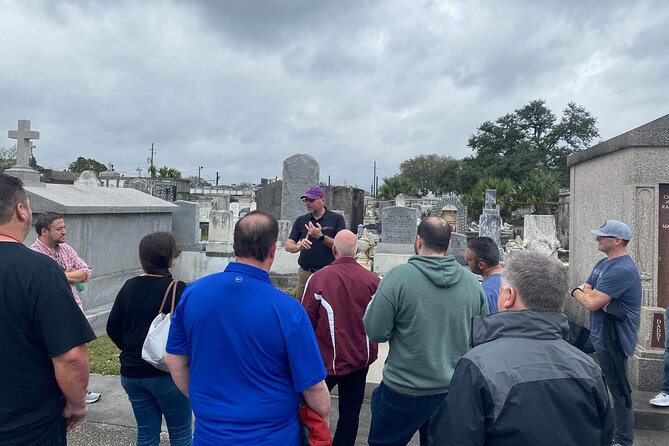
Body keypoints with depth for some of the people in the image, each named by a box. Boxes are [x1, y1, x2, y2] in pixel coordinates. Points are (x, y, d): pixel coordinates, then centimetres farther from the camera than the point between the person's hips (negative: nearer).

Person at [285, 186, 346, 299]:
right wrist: (299, 246, -19)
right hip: (305, 273, 3)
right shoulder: (301, 220, 9)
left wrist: (320, 237, -22)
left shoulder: (337, 219, -1)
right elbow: (288, 246, 4)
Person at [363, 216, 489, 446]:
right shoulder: (472, 281, -5)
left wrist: (374, 305, 3)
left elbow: (375, 332, -16)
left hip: (405, 392, -4)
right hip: (455, 392, 4)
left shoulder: (399, 276, -19)